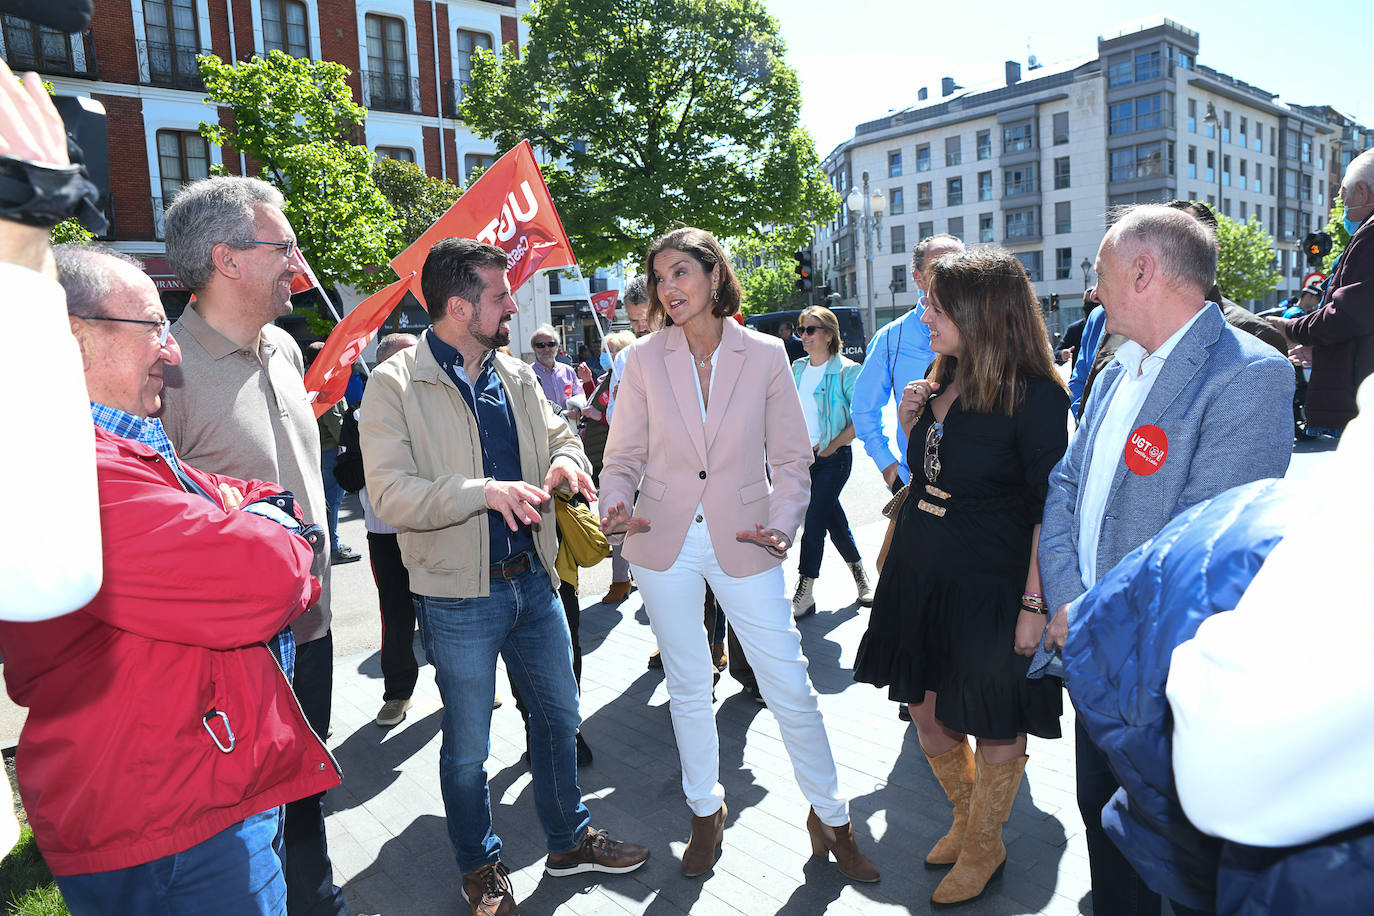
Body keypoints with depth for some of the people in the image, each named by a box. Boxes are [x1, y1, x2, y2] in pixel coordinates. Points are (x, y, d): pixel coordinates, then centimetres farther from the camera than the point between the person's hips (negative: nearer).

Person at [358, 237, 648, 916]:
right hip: (459, 598, -6)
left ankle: (570, 840, 42)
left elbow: (558, 433, 15)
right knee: (467, 748, 11)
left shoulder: (517, 376, 6)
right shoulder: (395, 385, -12)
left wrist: (565, 459, -9)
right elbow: (391, 497, -20)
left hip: (532, 581, 6)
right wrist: (484, 491, -31)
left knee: (558, 715, 20)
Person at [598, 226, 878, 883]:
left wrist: (782, 524, -16)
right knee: (687, 688, 15)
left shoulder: (766, 356, -4)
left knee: (791, 689, 4)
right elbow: (624, 456, 2)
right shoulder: (644, 360, -2)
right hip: (665, 544, 1)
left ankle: (830, 817, 28)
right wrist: (616, 508, -18)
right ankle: (706, 811, 38)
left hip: (743, 545, -1)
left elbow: (791, 458, 0)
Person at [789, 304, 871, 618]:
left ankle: (804, 596, -1)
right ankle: (860, 577, 33)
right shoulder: (797, 368, 10)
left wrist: (832, 445, -13)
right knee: (834, 521, 14)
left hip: (834, 458, -6)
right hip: (802, 457, 6)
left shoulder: (846, 371, -8)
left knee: (813, 522, -10)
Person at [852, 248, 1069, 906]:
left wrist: (1033, 602, -19)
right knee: (926, 709, 18)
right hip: (921, 574, 7)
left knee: (995, 725, 12)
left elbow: (1048, 508, -16)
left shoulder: (1034, 395, -15)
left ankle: (983, 846, 36)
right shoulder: (940, 382, 6)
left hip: (992, 586, -7)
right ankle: (966, 816, 44)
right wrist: (909, 426, -2)